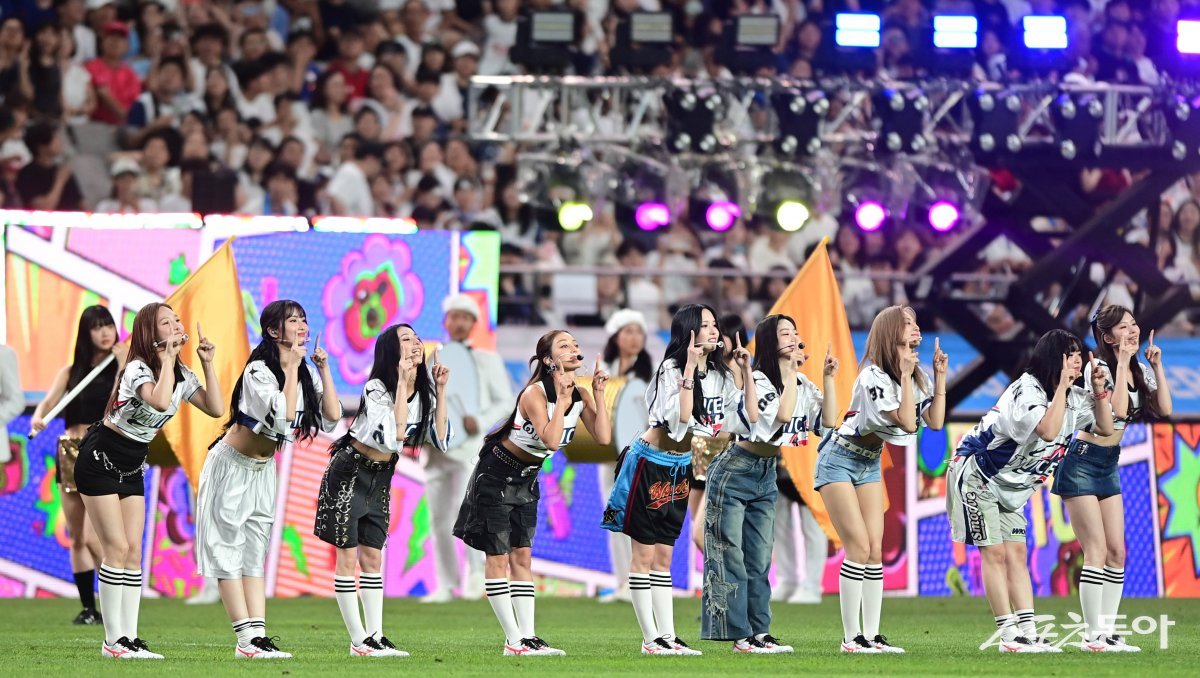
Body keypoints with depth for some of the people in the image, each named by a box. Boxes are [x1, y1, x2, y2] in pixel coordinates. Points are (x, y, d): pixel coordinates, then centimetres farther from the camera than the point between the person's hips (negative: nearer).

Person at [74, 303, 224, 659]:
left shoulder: (182, 375, 3)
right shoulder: (138, 369, -22)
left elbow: (215, 408, -3)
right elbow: (160, 402, -42)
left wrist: (208, 364, -7)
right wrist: (168, 358, -31)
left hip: (131, 468, 8)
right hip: (100, 461, -8)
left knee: (134, 550, 2)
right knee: (117, 547, -12)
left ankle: (129, 637, 2)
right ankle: (113, 640, -9)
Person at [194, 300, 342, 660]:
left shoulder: (307, 373, 0)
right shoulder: (259, 371, -22)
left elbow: (332, 417, -8)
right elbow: (282, 416, -35)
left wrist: (324, 369, -11)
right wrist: (293, 367, -28)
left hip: (263, 469, 8)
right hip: (232, 465, -8)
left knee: (255, 552, 5)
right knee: (229, 549, -7)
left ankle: (257, 636, 0)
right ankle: (247, 639, -12)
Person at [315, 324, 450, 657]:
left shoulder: (423, 391, 0)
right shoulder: (376, 389, -21)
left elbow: (440, 440, -5)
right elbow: (393, 438, -33)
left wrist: (440, 389, -9)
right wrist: (402, 384, -33)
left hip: (381, 479, 7)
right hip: (349, 473, -7)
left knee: (372, 557, 7)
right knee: (349, 556, -4)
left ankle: (375, 637, 5)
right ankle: (359, 641, -3)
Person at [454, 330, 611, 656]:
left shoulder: (581, 396, -3)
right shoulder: (535, 393, -25)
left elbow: (603, 437, -13)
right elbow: (550, 439, -37)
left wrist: (599, 394, -14)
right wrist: (561, 396, -34)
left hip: (526, 479, 7)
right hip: (497, 473, -7)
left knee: (522, 556, 6)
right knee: (499, 556, -4)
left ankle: (527, 637, 3)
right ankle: (514, 641, -5)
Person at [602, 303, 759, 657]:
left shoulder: (719, 375, 3)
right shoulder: (671, 370, -18)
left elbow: (750, 416, 0)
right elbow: (681, 419, -31)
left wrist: (746, 370, -3)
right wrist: (689, 369, -32)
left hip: (679, 468, 7)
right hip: (650, 465, -7)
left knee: (663, 557, 11)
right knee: (645, 554, -2)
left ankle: (667, 637, 10)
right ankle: (651, 640, -2)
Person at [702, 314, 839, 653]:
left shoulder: (802, 385, 7)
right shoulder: (756, 380, -16)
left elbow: (829, 421, -1)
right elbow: (783, 414, -28)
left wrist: (828, 378, -5)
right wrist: (791, 371, -21)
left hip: (766, 476, 8)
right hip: (734, 474, -8)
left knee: (759, 560, 8)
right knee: (731, 557, -6)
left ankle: (759, 632, 9)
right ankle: (739, 635, -7)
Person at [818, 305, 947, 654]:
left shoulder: (919, 376, 2)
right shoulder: (873, 376, -23)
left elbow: (935, 421, -6)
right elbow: (907, 422, -29)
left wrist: (940, 376, -7)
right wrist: (905, 373, -29)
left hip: (870, 463, 8)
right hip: (839, 460, -8)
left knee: (875, 550, 1)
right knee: (859, 547, -14)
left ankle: (871, 635, 2)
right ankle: (851, 638, -11)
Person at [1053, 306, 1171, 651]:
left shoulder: (1140, 371, 7)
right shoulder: (1098, 368, -14)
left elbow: (1164, 410, -1)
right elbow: (1117, 410, -27)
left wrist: (1157, 367, -2)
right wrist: (1122, 362, -22)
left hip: (1110, 465, 8)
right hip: (1083, 463, -8)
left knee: (1117, 551, 3)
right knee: (1097, 551, -11)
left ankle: (1108, 633, 7)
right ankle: (1093, 636, -9)